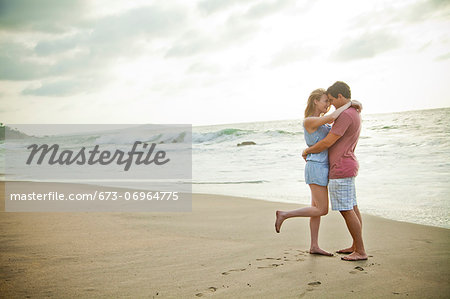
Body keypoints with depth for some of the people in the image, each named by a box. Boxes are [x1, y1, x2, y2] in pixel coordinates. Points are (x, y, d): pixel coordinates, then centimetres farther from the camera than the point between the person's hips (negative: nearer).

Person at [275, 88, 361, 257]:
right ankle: (284, 215, 0)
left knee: (317, 209, 10)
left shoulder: (320, 121, 12)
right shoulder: (308, 121, -16)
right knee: (322, 210, -6)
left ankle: (314, 247, 14)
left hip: (321, 168, 9)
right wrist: (349, 103, -17)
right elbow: (332, 117, -31)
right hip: (316, 168, -9)